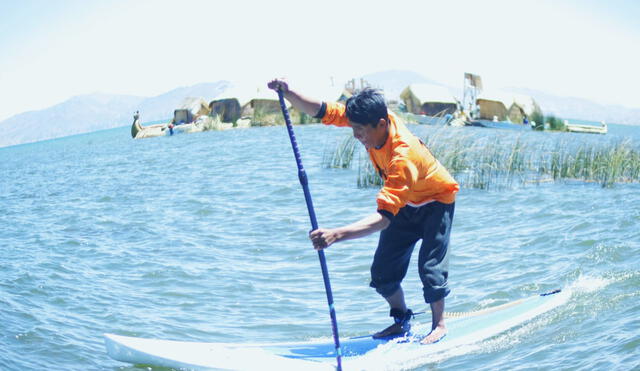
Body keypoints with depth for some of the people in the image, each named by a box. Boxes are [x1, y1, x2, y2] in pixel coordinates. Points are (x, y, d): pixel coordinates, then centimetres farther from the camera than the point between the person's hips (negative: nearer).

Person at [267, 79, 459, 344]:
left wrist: (337, 234, -62)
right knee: (382, 271, 3)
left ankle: (439, 325, 11)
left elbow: (385, 216, -50)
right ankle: (401, 321, 22)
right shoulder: (374, 120, -22)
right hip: (406, 203, 7)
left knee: (430, 266, -11)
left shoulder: (402, 155, -42)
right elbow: (322, 111, -17)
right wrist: (287, 93, -36)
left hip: (436, 201, -7)